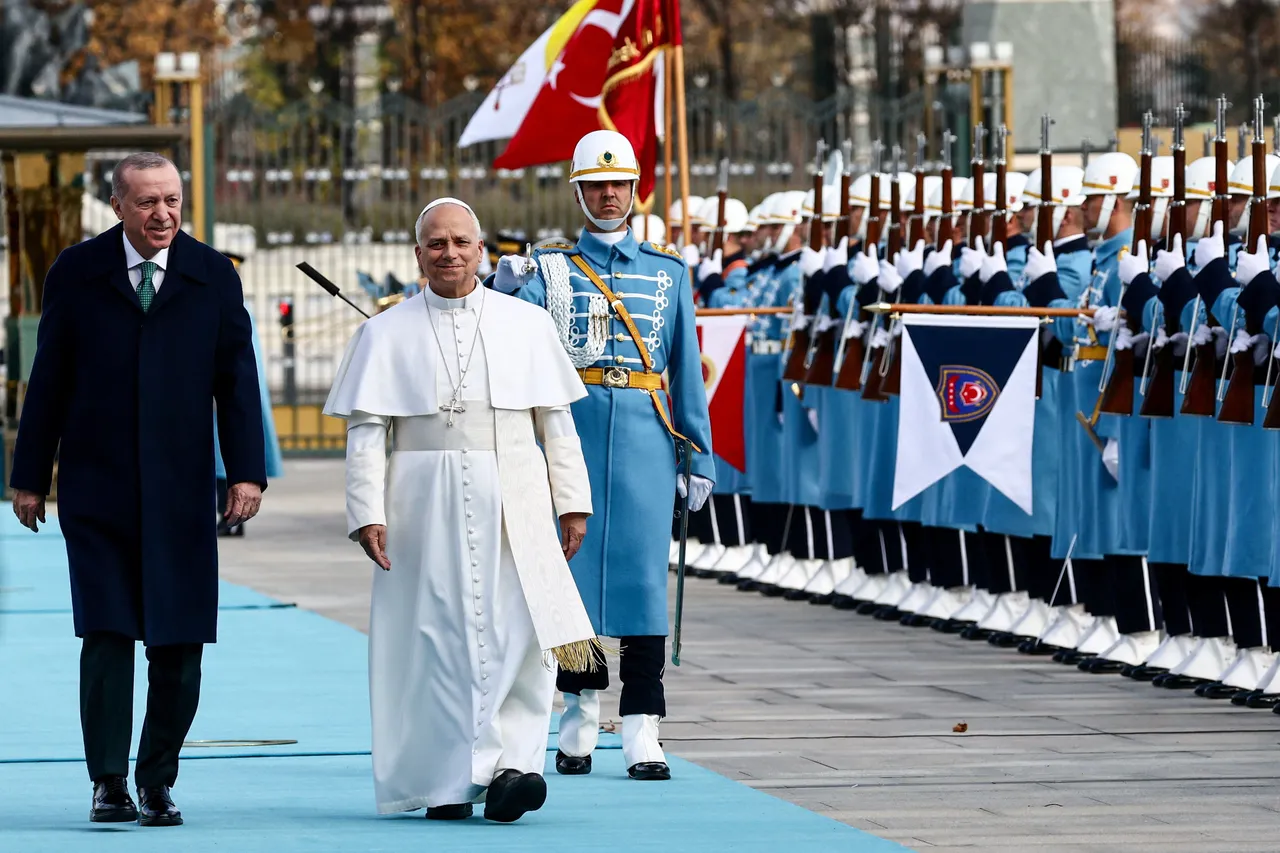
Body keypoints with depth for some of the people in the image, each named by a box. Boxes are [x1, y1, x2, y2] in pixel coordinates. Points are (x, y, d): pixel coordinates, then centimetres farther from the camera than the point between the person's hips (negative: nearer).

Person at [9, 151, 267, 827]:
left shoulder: (214, 278, 7)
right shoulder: (76, 275, 4)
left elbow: (237, 381, 7)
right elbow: (48, 382, 7)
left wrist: (246, 473, -1)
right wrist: (29, 475, 6)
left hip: (181, 492, 1)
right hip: (97, 491, -1)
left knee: (179, 645, 1)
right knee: (107, 637, -7)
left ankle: (157, 783, 12)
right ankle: (108, 783, -3)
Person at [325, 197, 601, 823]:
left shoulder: (527, 325, 10)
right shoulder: (385, 335, 7)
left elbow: (556, 421, 12)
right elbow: (365, 432, 3)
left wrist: (572, 502, 7)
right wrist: (367, 514, -7)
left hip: (513, 507, 1)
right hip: (424, 507, -1)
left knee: (519, 632, -12)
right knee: (433, 638, -1)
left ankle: (507, 766, -15)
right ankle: (442, 783, 5)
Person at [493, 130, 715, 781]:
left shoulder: (668, 272, 12)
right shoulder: (549, 269, 9)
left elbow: (687, 368, 12)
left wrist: (700, 457, 7)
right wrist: (505, 291, -30)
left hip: (644, 434, 0)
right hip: (573, 429, 0)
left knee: (642, 574, -5)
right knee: (575, 571, 3)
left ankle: (642, 733, -6)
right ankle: (579, 720, 15)